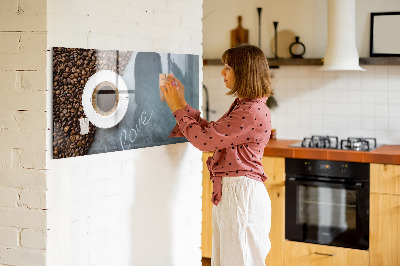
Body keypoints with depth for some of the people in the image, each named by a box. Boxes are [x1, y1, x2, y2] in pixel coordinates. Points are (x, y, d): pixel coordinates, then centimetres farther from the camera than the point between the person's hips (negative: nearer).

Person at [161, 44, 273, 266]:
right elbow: (210, 131, 17)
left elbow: (204, 139, -19)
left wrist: (177, 108, -7)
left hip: (241, 194, -10)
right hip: (228, 192, 10)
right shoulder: (242, 106, 14)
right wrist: (182, 104, 14)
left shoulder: (253, 112, -20)